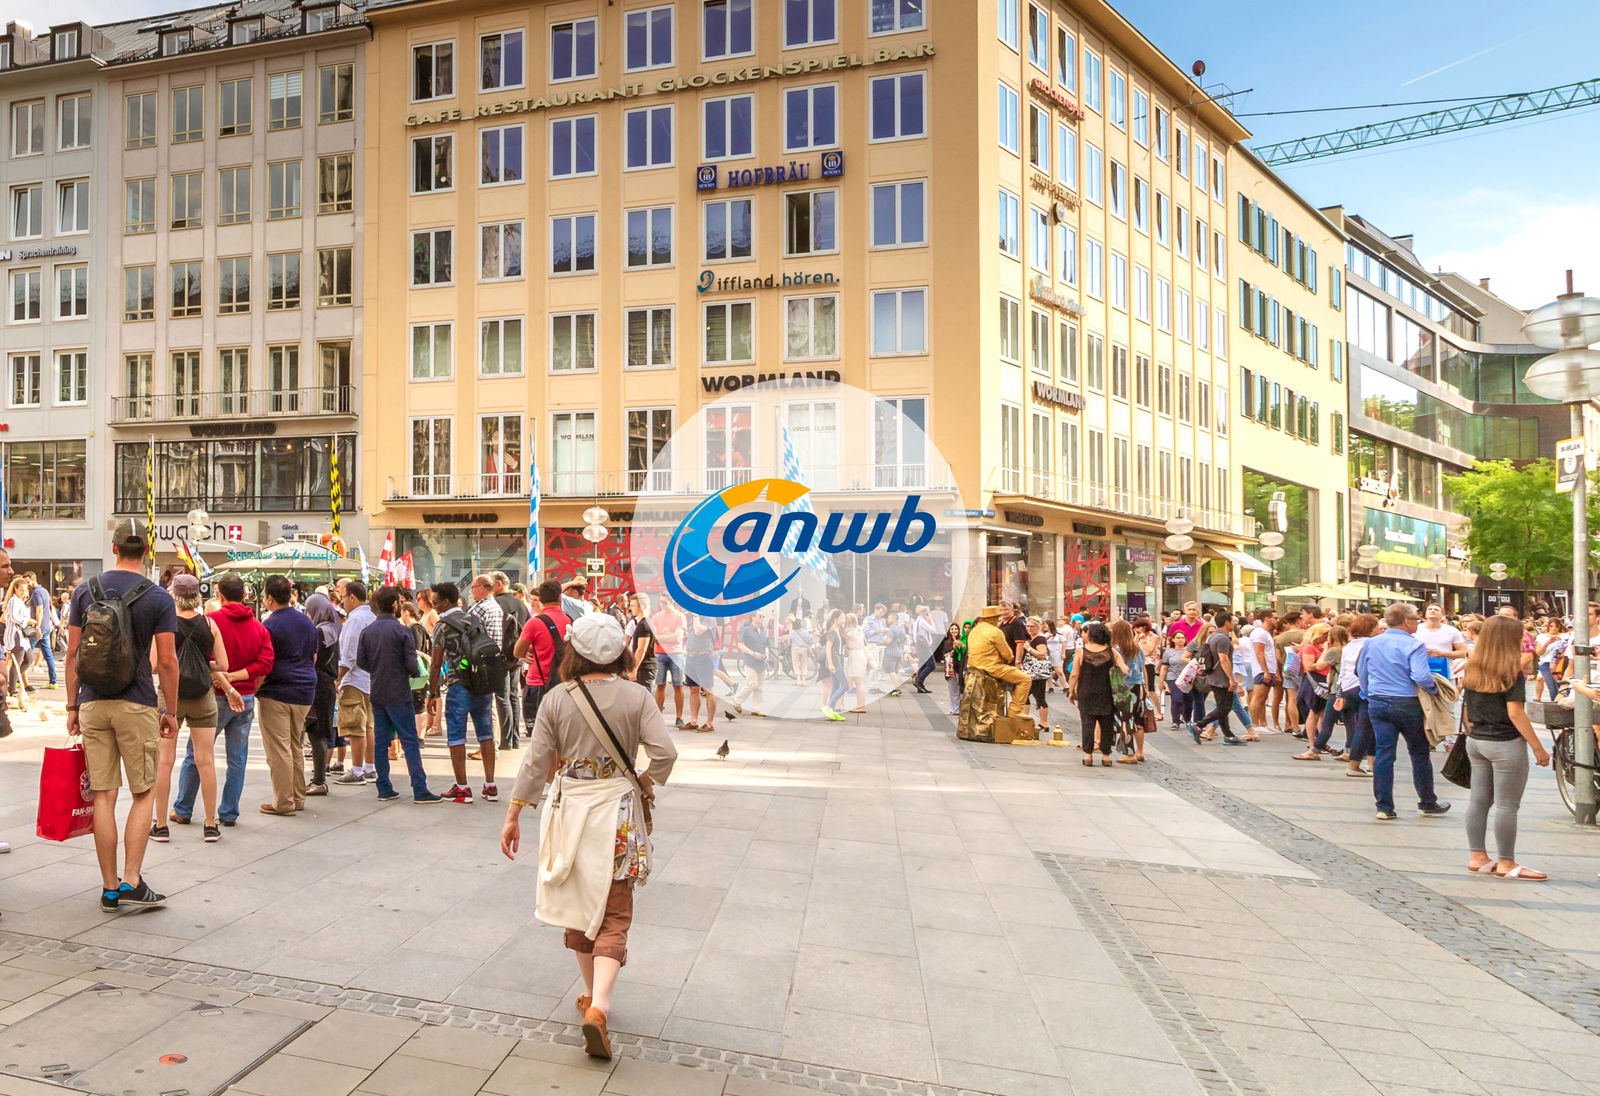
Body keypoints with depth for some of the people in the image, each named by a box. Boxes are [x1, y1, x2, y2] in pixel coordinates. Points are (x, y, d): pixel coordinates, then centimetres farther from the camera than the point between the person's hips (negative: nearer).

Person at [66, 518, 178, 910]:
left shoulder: (86, 591, 3)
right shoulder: (158, 598, -6)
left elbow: (73, 653, 5)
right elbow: (167, 660, -7)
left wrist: (72, 705, 13)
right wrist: (170, 711, 2)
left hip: (93, 704, 3)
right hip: (137, 705, -3)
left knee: (103, 796, 7)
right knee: (142, 794, 7)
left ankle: (110, 887, 14)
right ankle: (131, 882, 2)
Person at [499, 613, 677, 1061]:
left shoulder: (556, 699, -6)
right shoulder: (636, 696, -8)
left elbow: (535, 763, -4)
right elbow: (665, 753, -15)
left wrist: (513, 815, 4)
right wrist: (645, 784, 4)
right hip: (617, 812, -1)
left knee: (579, 905, 19)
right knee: (614, 913, 5)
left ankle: (590, 996, 31)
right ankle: (599, 1005, -13)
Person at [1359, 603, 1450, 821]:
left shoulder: (1371, 643, 6)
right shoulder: (1414, 645, -12)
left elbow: (1361, 673, 15)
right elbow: (1421, 677, -21)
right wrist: (1434, 688, -2)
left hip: (1377, 704, 4)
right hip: (1407, 704, -4)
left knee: (1384, 753, 4)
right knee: (1420, 753, 13)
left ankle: (1384, 807, 4)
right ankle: (1427, 802, 26)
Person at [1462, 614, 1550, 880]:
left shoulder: (1471, 670, 6)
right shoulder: (1511, 672, -13)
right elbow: (1515, 713, -16)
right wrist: (1538, 748, -10)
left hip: (1476, 742, 7)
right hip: (1506, 745, -7)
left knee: (1478, 800, 11)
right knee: (1507, 805, 2)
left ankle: (1477, 857, 17)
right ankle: (1506, 863, 9)